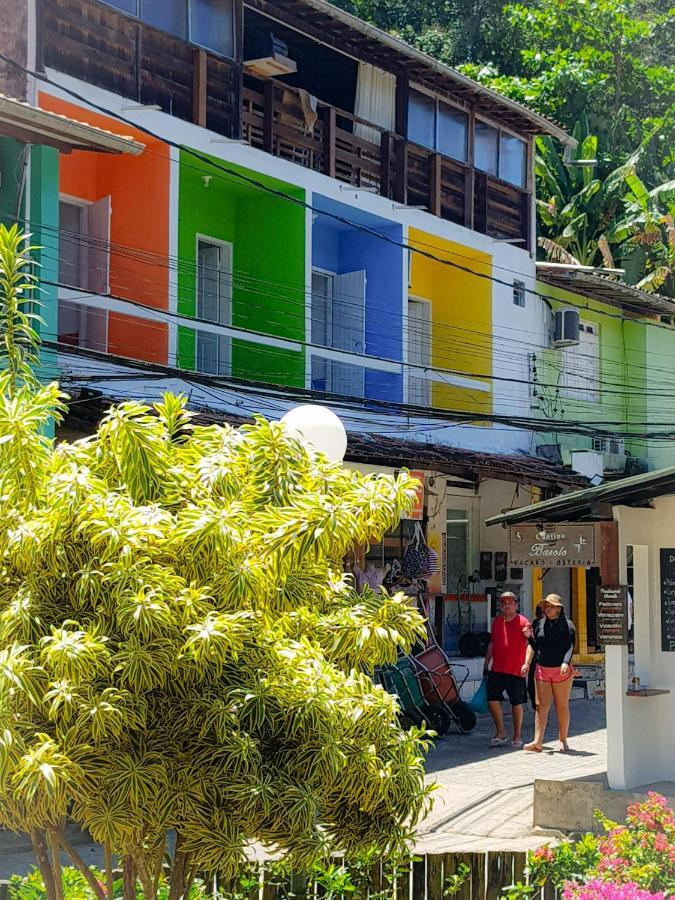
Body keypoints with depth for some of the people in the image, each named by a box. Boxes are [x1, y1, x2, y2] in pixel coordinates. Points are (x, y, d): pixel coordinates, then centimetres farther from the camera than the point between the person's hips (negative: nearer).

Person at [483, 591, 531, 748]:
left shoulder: (522, 622, -6)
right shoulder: (497, 621, 12)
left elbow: (530, 644, -14)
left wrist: (526, 664, -27)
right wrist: (486, 664, 17)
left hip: (516, 670, -5)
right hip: (497, 669, 5)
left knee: (516, 704, 4)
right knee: (492, 700, -2)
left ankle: (517, 737, 15)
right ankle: (501, 734, 11)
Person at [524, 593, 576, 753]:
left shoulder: (567, 625, 0)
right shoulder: (539, 624, 11)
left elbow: (570, 646, -9)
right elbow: (533, 645, 13)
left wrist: (565, 663, -23)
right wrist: (527, 663, 4)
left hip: (561, 671, -3)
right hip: (542, 669, 3)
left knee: (562, 707, 6)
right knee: (541, 706, -4)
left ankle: (563, 740, 16)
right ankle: (538, 742, -8)